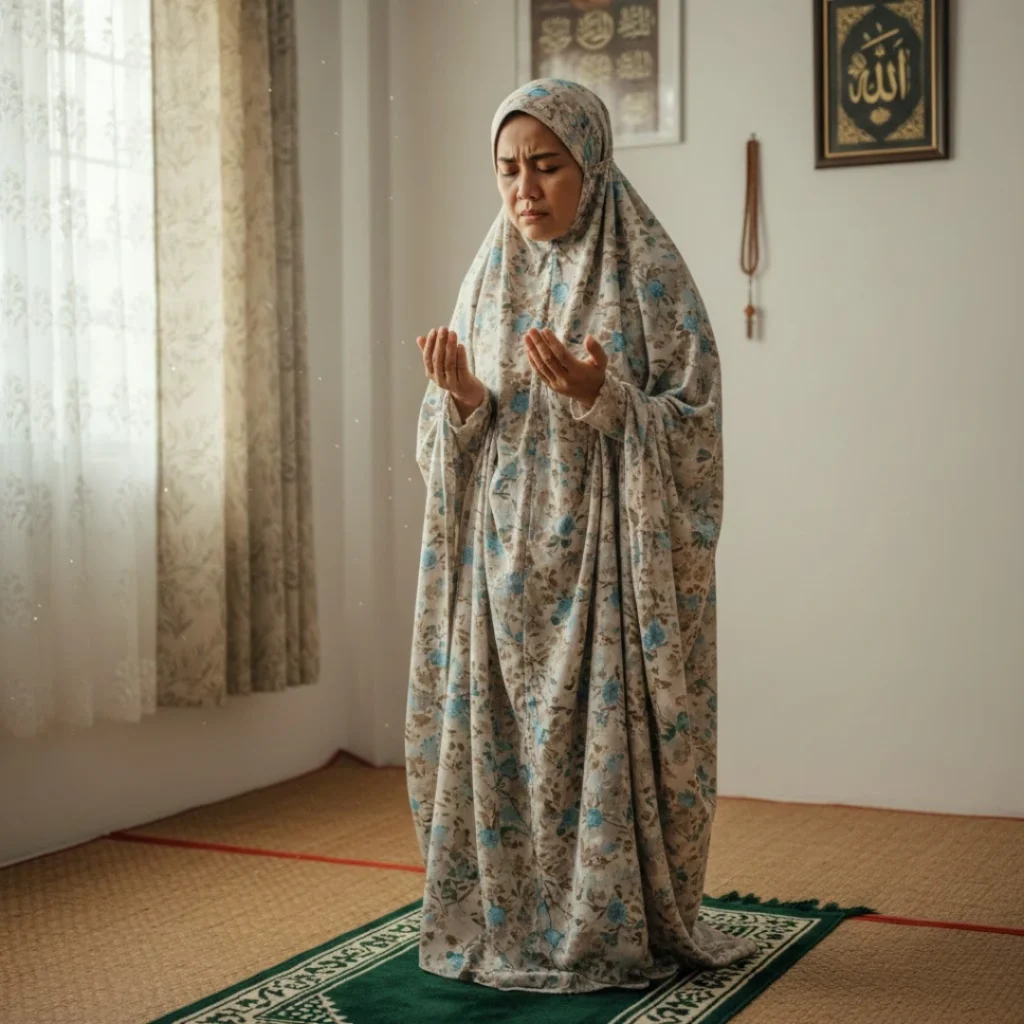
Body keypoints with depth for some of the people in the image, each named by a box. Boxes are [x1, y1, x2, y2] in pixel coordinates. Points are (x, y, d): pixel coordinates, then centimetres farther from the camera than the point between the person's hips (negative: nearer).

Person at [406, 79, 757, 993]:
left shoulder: (649, 275, -5)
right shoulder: (490, 279, 10)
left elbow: (690, 427, -9)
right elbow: (458, 441, 11)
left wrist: (600, 396, -25)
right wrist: (461, 400, -11)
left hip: (608, 559, -4)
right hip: (505, 563, 5)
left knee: (606, 736, -2)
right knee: (500, 738, 7)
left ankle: (619, 932, 13)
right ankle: (505, 923, 21)